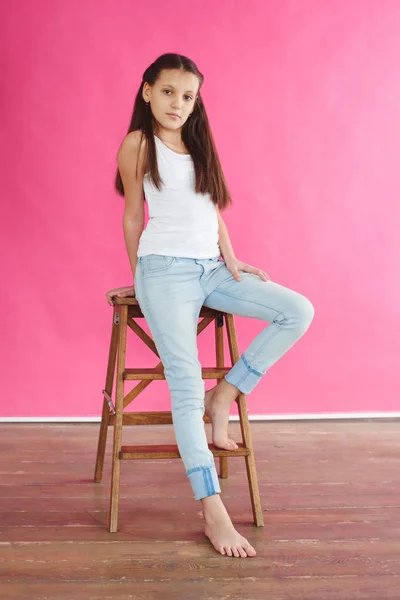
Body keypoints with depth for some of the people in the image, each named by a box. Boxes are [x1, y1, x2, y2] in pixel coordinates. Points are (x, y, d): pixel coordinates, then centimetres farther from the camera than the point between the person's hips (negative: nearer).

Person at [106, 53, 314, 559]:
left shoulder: (198, 143, 18)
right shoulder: (138, 144, 2)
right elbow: (132, 218, 6)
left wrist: (231, 259, 7)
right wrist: (139, 279, 11)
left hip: (211, 269, 6)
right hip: (165, 270, -6)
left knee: (298, 312, -11)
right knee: (186, 384, -17)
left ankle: (224, 397, -2)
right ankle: (213, 512, -18)